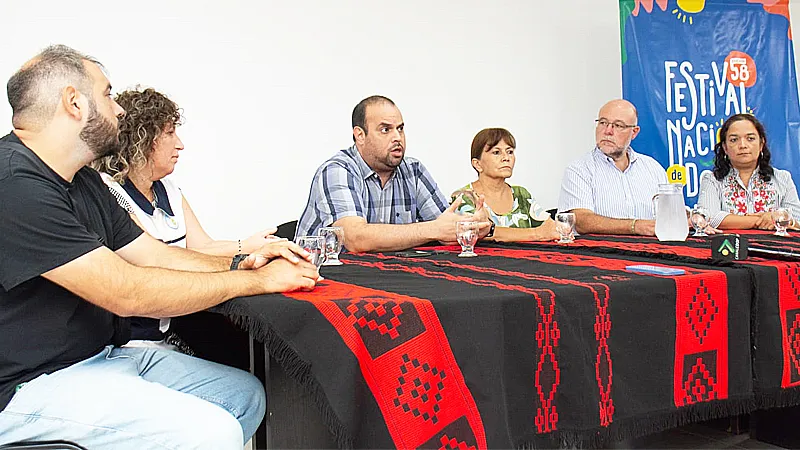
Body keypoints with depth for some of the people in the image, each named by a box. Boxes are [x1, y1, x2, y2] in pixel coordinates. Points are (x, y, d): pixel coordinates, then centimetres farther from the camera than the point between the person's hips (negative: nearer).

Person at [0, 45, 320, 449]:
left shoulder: (83, 181, 12)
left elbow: (155, 255, 13)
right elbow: (126, 292, -24)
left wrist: (241, 264, -4)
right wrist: (257, 280, -16)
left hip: (103, 354, 10)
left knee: (246, 394, 8)